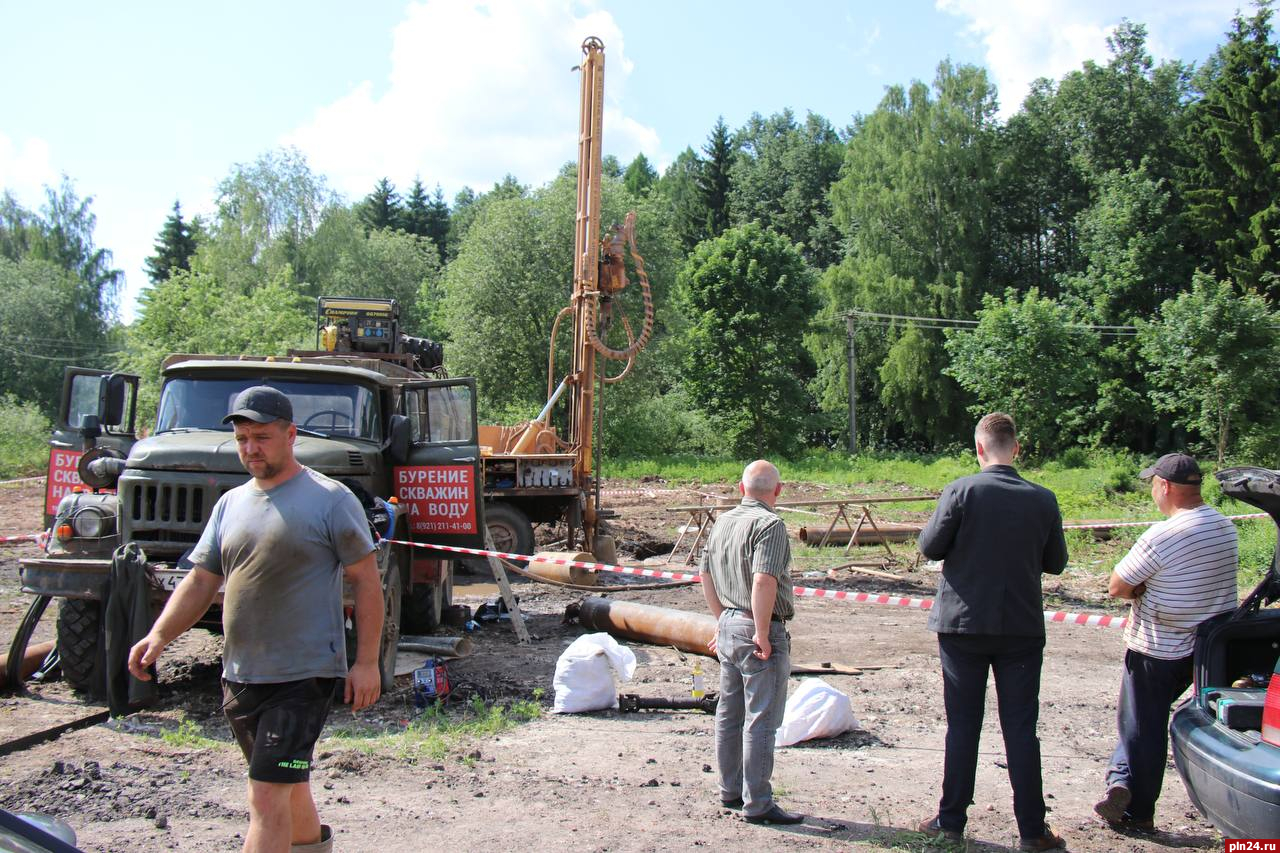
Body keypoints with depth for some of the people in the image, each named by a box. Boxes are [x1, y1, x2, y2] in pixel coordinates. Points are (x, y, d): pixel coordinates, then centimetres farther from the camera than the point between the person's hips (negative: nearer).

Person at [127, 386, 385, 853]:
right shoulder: (230, 504, 11)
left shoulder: (330, 499, -8)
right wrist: (158, 635, -5)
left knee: (267, 798, -11)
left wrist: (367, 662, -12)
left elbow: (366, 581, -8)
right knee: (288, 787, 23)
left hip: (303, 676, -7)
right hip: (240, 676, 7)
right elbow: (200, 581, 12)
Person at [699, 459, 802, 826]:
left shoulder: (722, 521, 11)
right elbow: (763, 581, -27)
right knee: (760, 720, -2)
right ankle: (757, 804, 3)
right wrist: (762, 634, -21)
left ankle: (730, 791, 28)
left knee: (729, 714, 16)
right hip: (758, 631, -9)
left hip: (728, 626, 9)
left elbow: (705, 574, 18)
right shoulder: (769, 524, -16)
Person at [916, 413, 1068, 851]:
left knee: (962, 725, 9)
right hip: (1022, 629, 1)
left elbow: (930, 547, -8)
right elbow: (1056, 563, 5)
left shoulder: (961, 491, -12)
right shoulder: (1043, 499, -4)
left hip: (963, 625, -1)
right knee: (1021, 728, 8)